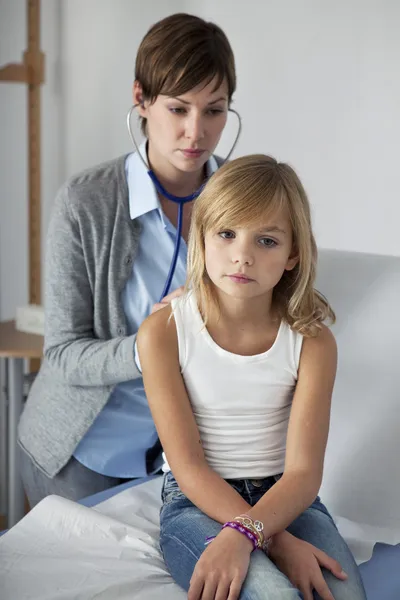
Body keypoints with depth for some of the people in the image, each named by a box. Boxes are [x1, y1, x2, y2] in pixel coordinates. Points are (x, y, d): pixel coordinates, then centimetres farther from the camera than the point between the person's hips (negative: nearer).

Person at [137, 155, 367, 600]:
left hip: (286, 499, 2)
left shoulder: (312, 341, -5)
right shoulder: (163, 332, -9)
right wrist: (275, 541, -23)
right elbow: (188, 466, -11)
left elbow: (303, 471, -13)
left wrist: (242, 534, -33)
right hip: (198, 502, -2)